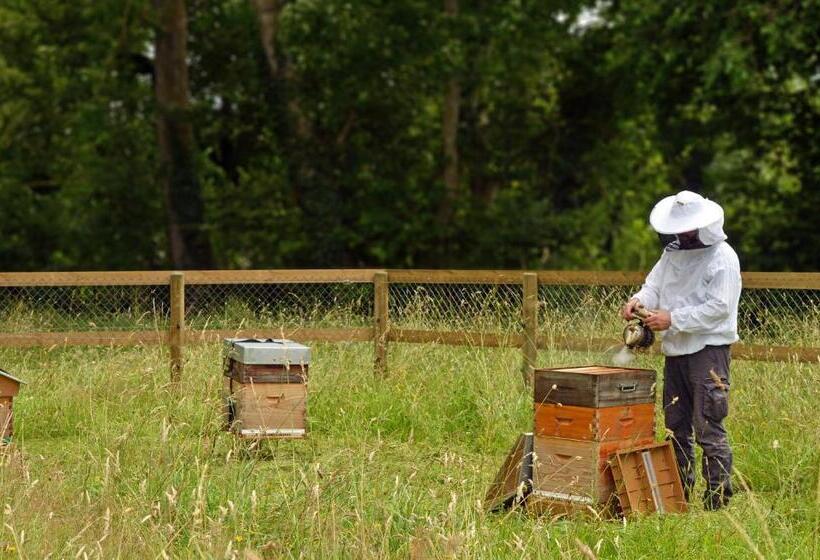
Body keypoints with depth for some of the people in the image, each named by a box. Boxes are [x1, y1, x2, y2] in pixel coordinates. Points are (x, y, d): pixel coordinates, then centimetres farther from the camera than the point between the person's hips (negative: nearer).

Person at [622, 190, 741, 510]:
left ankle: (719, 494, -3)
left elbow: (719, 307, -18)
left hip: (708, 351, -8)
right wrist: (640, 300, -10)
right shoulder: (674, 252, 13)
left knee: (708, 426, -9)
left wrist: (672, 319, -20)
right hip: (675, 351, 8)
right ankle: (679, 491, 22)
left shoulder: (723, 258, -11)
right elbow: (655, 285, 13)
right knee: (675, 424, 13)